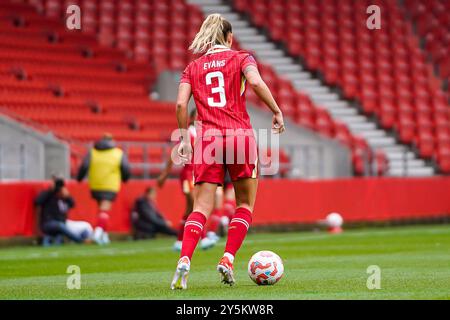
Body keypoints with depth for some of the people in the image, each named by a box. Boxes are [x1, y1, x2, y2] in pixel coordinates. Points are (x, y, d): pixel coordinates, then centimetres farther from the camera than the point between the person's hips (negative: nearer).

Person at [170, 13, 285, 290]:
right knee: (245, 205, 13)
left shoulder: (193, 67, 14)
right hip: (240, 137, -2)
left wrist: (185, 138, 10)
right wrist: (277, 111, -7)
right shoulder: (241, 58, 7)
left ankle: (184, 260, -22)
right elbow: (256, 82, -14)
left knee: (202, 207, -1)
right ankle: (228, 259, -1)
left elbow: (181, 104, 1)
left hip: (207, 141, 2)